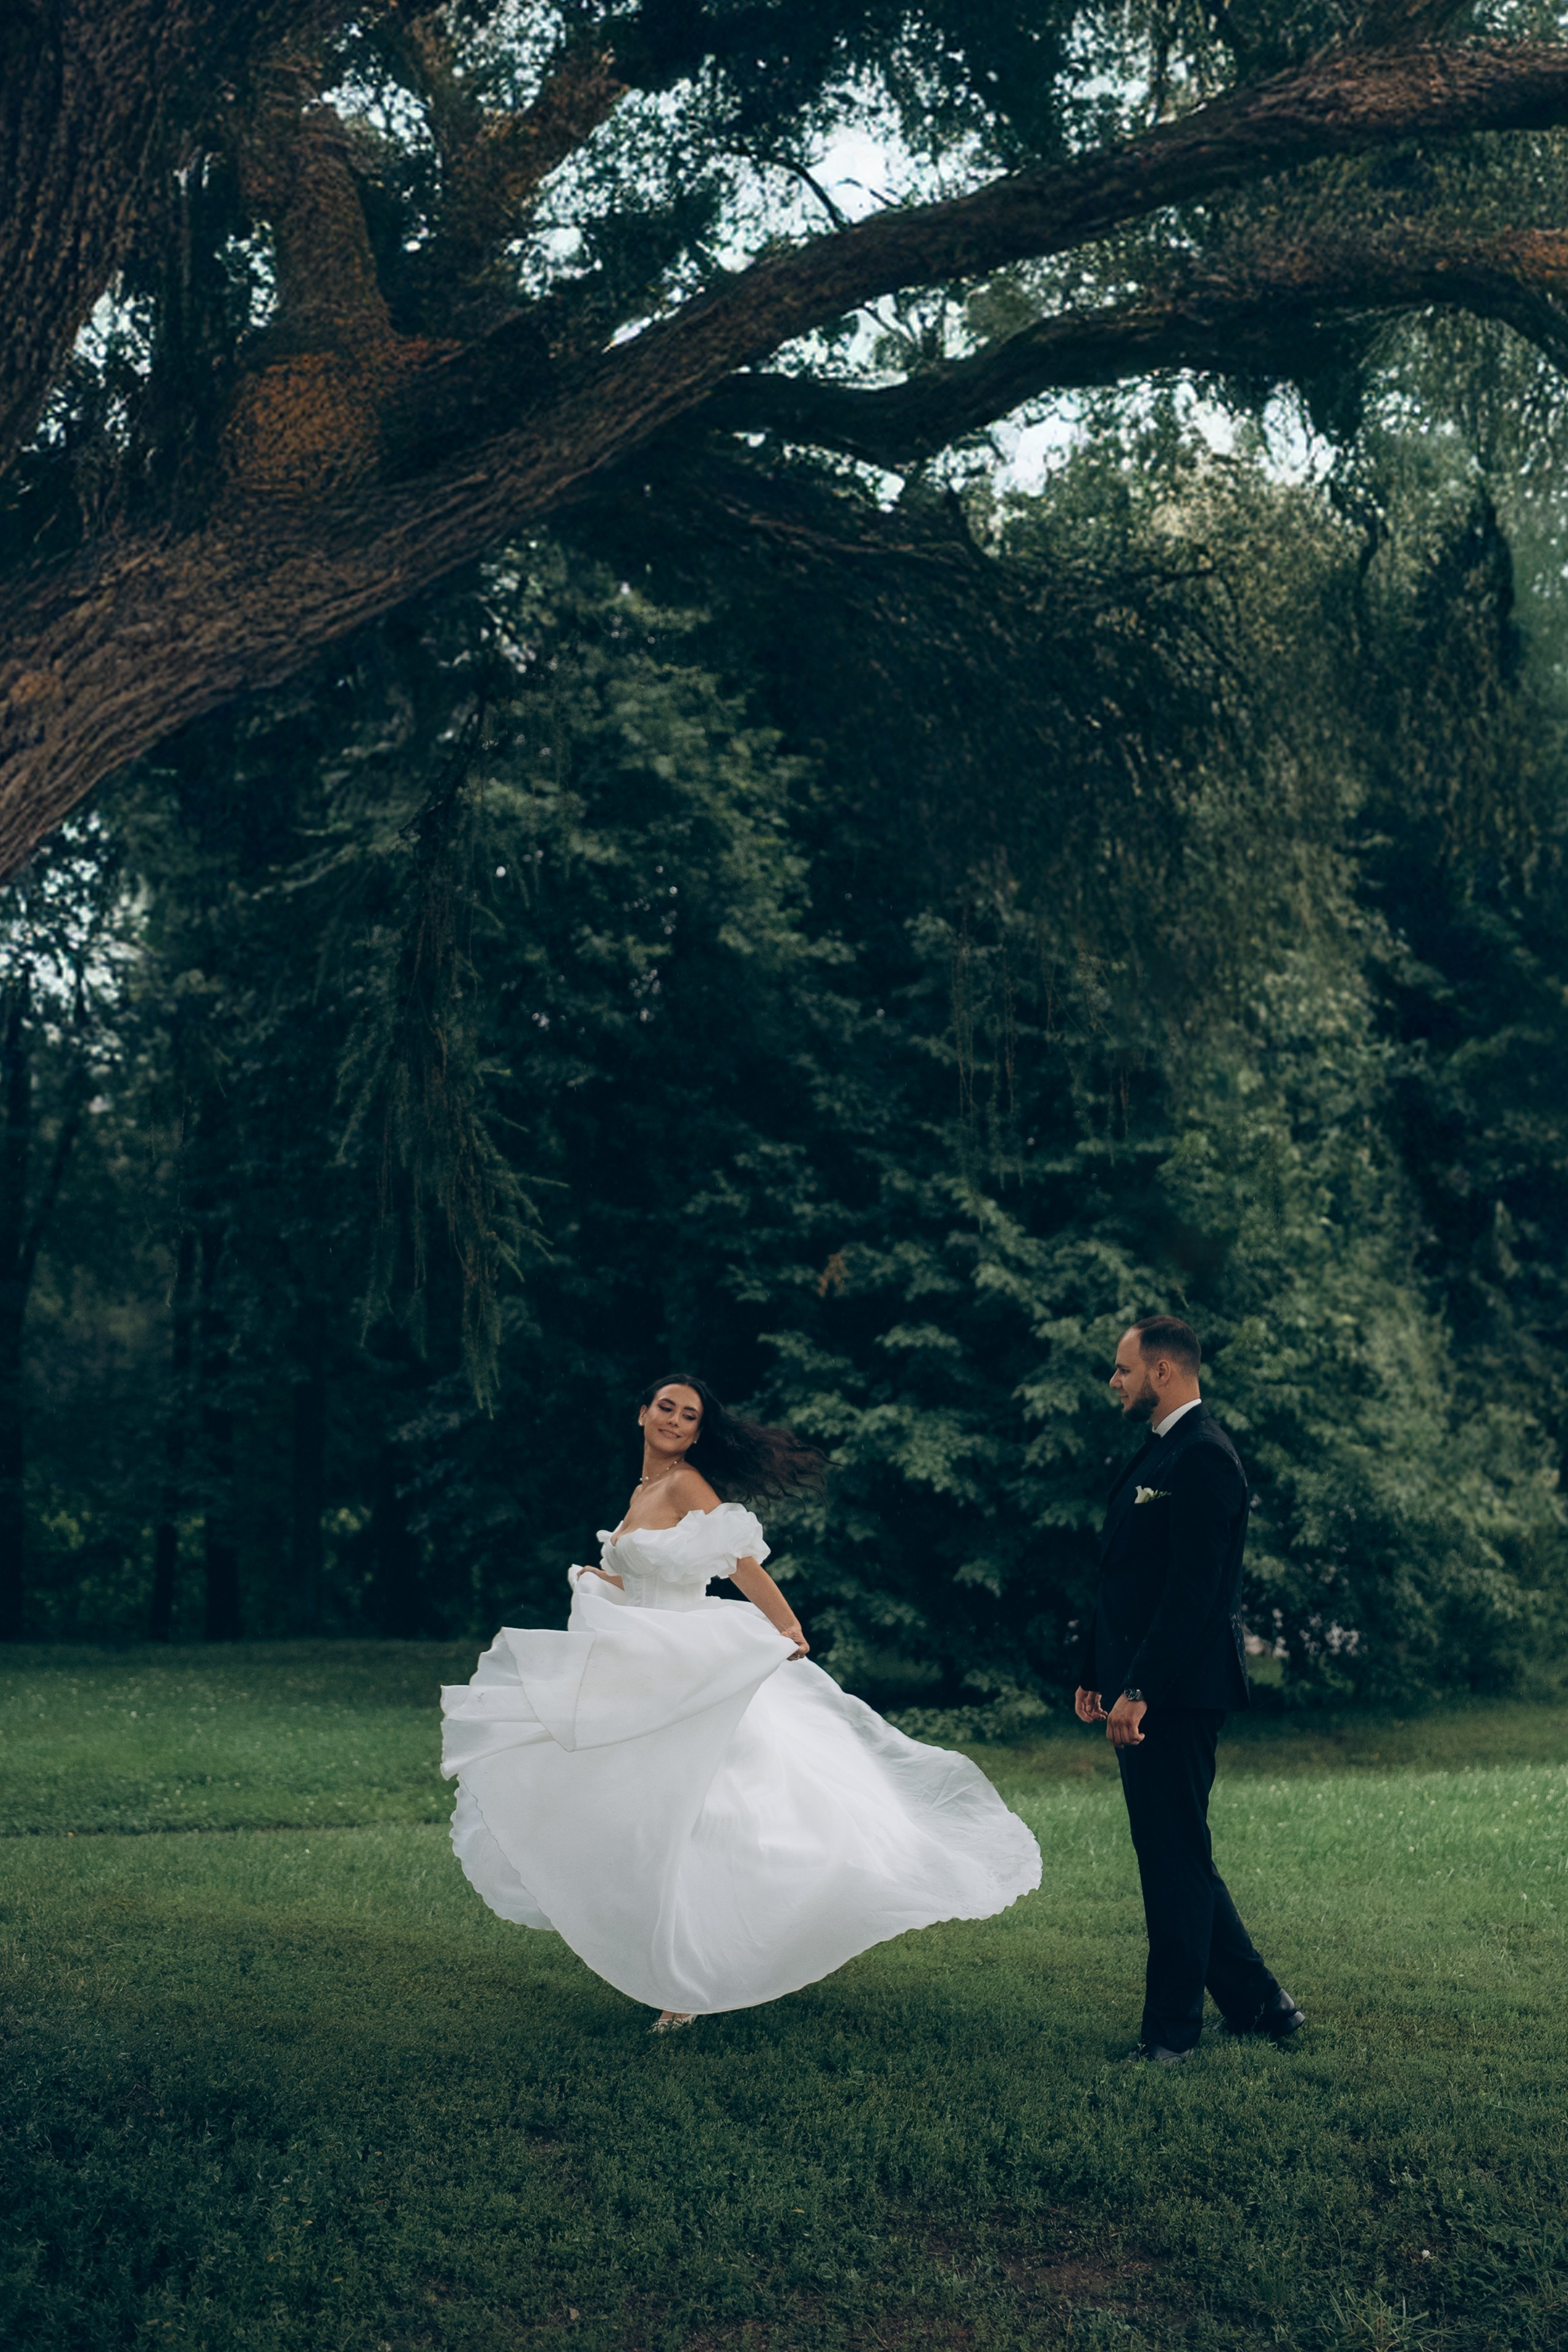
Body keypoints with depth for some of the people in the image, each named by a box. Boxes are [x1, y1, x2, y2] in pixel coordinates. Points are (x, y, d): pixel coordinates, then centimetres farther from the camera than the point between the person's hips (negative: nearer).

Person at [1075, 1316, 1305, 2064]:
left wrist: (1139, 1690, -25)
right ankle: (1256, 2002, 26)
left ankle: (1172, 2030, 9)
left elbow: (1193, 1589, -22)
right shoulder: (1156, 1453, 17)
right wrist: (1094, 1675, 17)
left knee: (1174, 1855, -1)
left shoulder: (1203, 1457, -15)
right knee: (1175, 1854, 16)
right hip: (1140, 1690, 10)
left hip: (1175, 1693, -10)